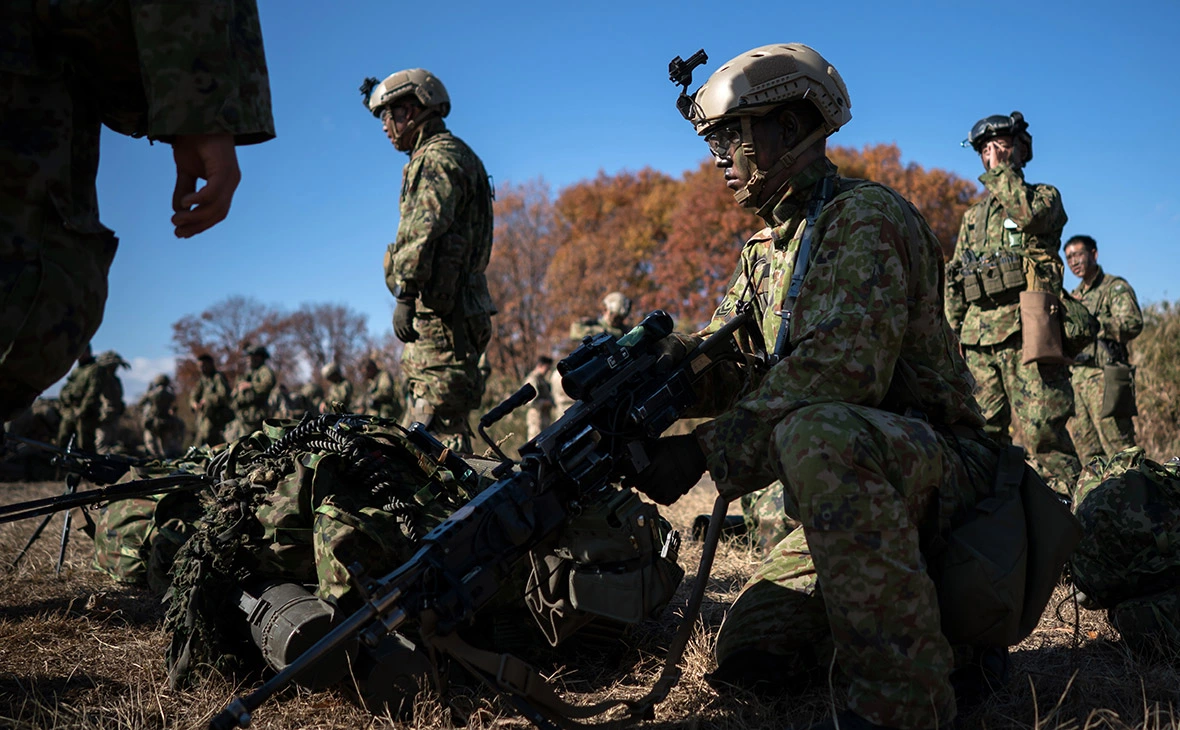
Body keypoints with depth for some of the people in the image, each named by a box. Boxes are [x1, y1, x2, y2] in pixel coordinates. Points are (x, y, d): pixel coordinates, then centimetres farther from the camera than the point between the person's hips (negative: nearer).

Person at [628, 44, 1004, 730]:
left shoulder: (865, 216, -15)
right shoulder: (769, 245, 15)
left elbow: (843, 367, -30)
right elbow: (728, 364, 9)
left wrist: (704, 449, -31)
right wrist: (666, 358, -14)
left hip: (940, 460, -9)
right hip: (857, 490, 9)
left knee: (815, 434, -41)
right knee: (748, 654, 2)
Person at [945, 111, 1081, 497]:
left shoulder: (1044, 196, 11)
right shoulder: (973, 217, 26)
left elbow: (1028, 215, -15)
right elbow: (954, 281, 24)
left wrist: (1000, 170, -3)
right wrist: (954, 332, 13)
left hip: (1026, 332, -5)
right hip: (978, 336, 6)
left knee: (1042, 431, -12)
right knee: (982, 435, 3)